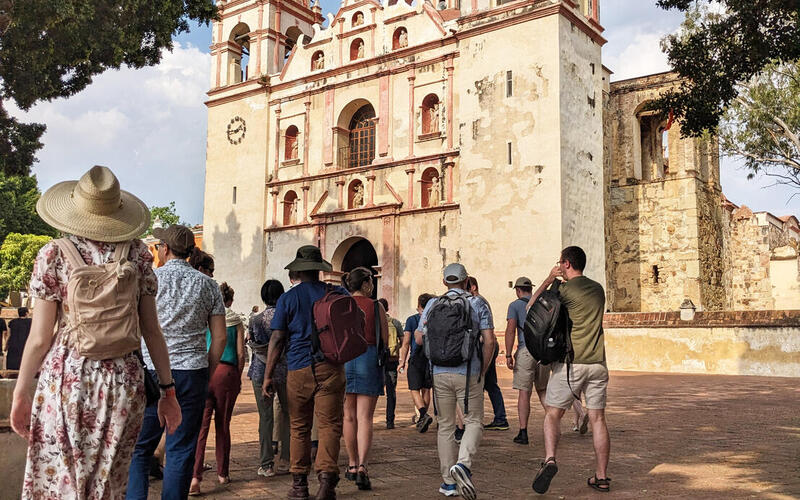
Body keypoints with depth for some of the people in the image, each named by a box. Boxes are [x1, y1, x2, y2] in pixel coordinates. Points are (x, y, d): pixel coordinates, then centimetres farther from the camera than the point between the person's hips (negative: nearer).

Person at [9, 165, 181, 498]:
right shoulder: (137, 254, 0)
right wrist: (168, 390, 8)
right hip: (124, 381, 2)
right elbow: (151, 331, 1)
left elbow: (40, 338, -4)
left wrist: (21, 394, 8)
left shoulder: (53, 255, -4)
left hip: (67, 380, -2)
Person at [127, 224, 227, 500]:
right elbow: (220, 337, 4)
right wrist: (207, 374, 13)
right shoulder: (207, 285, 6)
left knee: (138, 448, 9)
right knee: (181, 451, 7)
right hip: (192, 373, 2)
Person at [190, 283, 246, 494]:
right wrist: (238, 378, 14)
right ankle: (223, 473, 19)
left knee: (201, 424, -4)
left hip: (204, 371, 0)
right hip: (227, 372, 1)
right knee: (223, 425, 11)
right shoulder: (236, 321, 5)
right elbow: (240, 354, 3)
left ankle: (195, 476, -15)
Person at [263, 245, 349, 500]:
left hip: (299, 370, 0)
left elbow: (277, 339, -1)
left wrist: (268, 376, 3)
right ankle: (327, 475, -15)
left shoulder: (287, 298, 1)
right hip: (330, 367, 0)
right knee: (330, 425, 0)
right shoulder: (336, 294, 4)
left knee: (299, 428, 11)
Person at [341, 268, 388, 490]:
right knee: (365, 417, -2)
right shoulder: (376, 307, -1)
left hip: (343, 359, 2)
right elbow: (385, 340, 1)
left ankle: (352, 465, 22)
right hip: (368, 359, -2)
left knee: (349, 416, 13)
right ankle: (361, 467, -14)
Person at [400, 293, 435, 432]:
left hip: (415, 359, -3)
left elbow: (406, 343, -6)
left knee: (415, 390, -1)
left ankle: (424, 415, -23)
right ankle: (422, 419, 17)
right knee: (426, 390, 13)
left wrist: (403, 362, -1)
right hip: (431, 358, 3)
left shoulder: (411, 319, -3)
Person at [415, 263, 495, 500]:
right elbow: (489, 341, -5)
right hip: (468, 373, -2)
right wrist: (483, 370, 6)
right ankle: (463, 463, -18)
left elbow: (420, 339, 6)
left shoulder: (433, 304, 5)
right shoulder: (478, 304, 0)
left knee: (445, 426, 12)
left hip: (440, 373, 2)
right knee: (474, 422, 8)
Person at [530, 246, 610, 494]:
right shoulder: (597, 289, 10)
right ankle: (601, 476, 14)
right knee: (597, 418, 9)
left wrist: (548, 280, 7)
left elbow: (531, 307, 1)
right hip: (597, 363, 5)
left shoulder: (564, 290, -8)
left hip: (570, 362, -5)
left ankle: (549, 459, -17)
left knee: (552, 414, 3)